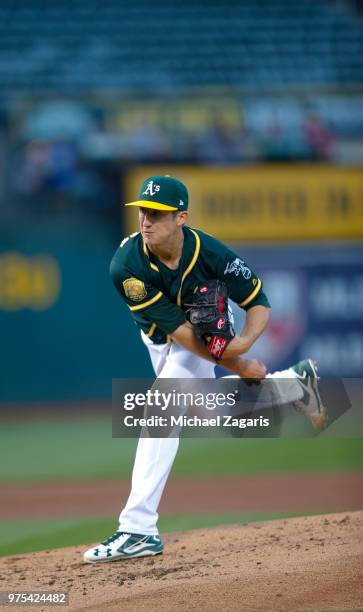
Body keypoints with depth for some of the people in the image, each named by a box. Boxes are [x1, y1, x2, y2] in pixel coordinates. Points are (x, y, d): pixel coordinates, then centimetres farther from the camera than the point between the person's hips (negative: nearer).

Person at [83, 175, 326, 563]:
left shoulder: (210, 254, -33)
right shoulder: (127, 265, -33)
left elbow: (259, 303, -19)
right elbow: (177, 329, -31)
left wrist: (245, 341, -41)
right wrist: (237, 366, -33)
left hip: (206, 332, -3)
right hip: (158, 339, 3)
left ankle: (138, 530, -24)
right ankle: (296, 382, 45)